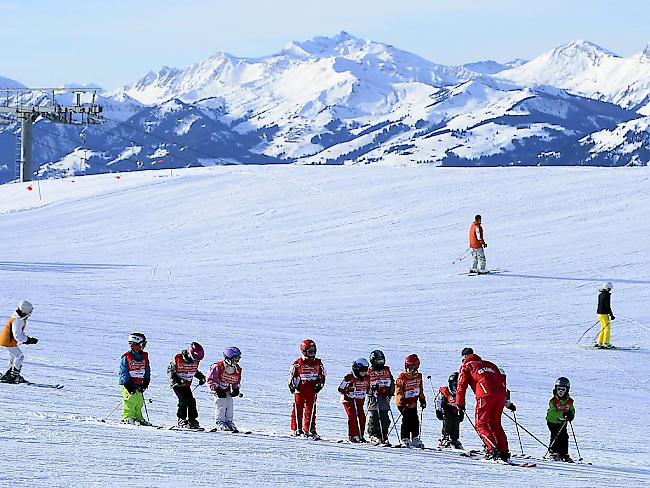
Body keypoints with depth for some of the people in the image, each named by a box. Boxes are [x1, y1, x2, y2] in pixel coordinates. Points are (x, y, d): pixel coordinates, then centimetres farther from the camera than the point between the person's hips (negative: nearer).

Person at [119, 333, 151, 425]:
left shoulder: (145, 357, 10)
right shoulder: (126, 357, -8)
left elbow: (147, 371, 17)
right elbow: (123, 372, -10)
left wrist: (146, 382, 7)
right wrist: (128, 384, -15)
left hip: (139, 385, 6)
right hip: (129, 384, -6)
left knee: (139, 402, 7)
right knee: (130, 401, -11)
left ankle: (138, 418, 16)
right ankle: (127, 418, -6)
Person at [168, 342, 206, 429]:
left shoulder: (195, 361, 1)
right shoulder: (177, 359, -17)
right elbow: (170, 370, -10)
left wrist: (201, 377, 5)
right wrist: (176, 379, -24)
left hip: (187, 385, 6)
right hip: (177, 384, -6)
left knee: (191, 401, -2)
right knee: (183, 400, -17)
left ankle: (192, 420, 7)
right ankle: (182, 420, -8)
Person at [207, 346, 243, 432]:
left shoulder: (237, 370, -2)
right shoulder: (218, 367, -22)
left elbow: (237, 381, 15)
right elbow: (210, 379, -18)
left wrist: (236, 389, -2)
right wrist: (217, 390, -23)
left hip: (227, 390, 6)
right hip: (218, 389, -6)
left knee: (229, 406, 1)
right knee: (221, 405, -16)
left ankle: (229, 422, 11)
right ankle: (220, 423, -10)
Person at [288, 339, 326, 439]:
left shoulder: (318, 363, 8)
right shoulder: (298, 363, -2)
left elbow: (322, 375, 17)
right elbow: (292, 375, 3)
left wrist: (319, 385, 4)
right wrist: (292, 385, -5)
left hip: (312, 390, 3)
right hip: (300, 390, -3)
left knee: (311, 410, 3)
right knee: (298, 409, 1)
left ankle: (308, 429, 7)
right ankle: (297, 429, 8)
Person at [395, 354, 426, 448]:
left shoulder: (418, 377, 10)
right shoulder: (402, 377, -9)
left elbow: (420, 390, 20)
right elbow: (399, 391, -12)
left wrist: (422, 400, 17)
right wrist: (402, 401, -21)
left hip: (413, 403, 6)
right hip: (404, 403, -6)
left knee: (415, 421, 5)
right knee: (406, 421, -9)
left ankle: (415, 438, 12)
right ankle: (405, 439, -3)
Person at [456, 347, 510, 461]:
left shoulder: (466, 366, 18)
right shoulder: (490, 364, 33)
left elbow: (461, 385, 8)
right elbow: (502, 381, 31)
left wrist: (460, 404, 11)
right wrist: (507, 401, 34)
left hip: (485, 395, -6)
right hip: (500, 394, 6)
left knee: (481, 424, 2)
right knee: (495, 423, 17)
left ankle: (492, 449, -16)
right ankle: (504, 452, 9)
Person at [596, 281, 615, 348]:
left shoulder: (600, 294, 11)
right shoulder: (606, 295, -17)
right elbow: (607, 306, -20)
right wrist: (611, 315, -14)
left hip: (599, 313, 9)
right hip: (604, 314, -9)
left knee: (603, 328, 18)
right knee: (607, 328, -4)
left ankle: (599, 342, 20)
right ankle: (605, 343, -8)